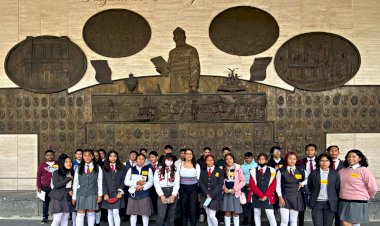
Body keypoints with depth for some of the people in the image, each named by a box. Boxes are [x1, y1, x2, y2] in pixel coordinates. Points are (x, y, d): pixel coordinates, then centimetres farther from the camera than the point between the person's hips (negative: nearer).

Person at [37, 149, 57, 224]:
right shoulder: (42, 165, 5)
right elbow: (39, 176, 5)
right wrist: (39, 187, 1)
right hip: (46, 187, 0)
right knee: (46, 202, 6)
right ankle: (45, 217, 13)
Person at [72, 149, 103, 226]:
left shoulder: (98, 168, 2)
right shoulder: (79, 168, 5)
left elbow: (100, 182, 2)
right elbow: (75, 183, 7)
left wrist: (100, 194, -3)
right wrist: (74, 196, 6)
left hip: (92, 194, 0)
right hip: (81, 194, 1)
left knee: (91, 213, 6)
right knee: (80, 214, -1)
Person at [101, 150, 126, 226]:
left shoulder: (122, 167, 4)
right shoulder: (105, 168, 6)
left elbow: (123, 181, 1)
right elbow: (104, 182, 1)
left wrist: (120, 192, -8)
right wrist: (105, 194, -7)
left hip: (117, 194, -2)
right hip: (108, 194, 2)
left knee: (115, 212, -9)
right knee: (109, 213, 7)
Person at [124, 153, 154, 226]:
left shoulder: (148, 169, 6)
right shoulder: (131, 169, 8)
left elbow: (151, 182, -1)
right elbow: (126, 182, 0)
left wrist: (142, 187, -15)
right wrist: (136, 182, -13)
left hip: (144, 194, -1)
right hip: (133, 193, 1)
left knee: (145, 213, 0)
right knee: (133, 213, 5)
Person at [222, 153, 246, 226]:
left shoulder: (238, 168, -4)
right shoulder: (223, 169, 5)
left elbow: (243, 181, -4)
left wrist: (235, 189, -12)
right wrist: (224, 188, -8)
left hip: (235, 193, -2)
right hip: (226, 193, 2)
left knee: (236, 213, 4)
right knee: (227, 212, 4)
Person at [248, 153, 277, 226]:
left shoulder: (272, 170, 2)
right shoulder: (253, 170, 3)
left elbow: (273, 185, -1)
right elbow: (252, 185, -3)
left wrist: (265, 195, -10)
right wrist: (261, 195, -11)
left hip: (267, 197, -1)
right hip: (256, 197, 1)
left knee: (271, 216, -6)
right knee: (257, 215, 8)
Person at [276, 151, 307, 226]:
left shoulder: (300, 171, 3)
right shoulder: (281, 171, -4)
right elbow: (278, 185, -3)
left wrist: (302, 183, 0)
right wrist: (280, 197, -10)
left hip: (296, 198, 3)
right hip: (285, 198, -2)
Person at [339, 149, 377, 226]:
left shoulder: (363, 170, -8)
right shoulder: (342, 171, 7)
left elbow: (373, 188, -6)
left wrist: (365, 196, 7)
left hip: (357, 203, -5)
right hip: (344, 202, 5)